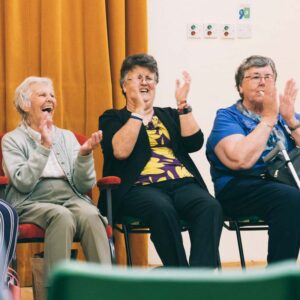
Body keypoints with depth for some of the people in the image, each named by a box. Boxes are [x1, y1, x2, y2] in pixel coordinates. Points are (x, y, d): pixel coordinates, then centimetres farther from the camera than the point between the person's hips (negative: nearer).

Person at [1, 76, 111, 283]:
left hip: (71, 197, 3)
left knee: (90, 215, -32)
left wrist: (85, 154, -8)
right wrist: (44, 147, -13)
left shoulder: (66, 136, 19)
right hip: (32, 203, -3)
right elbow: (23, 182, -8)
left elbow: (85, 185, 9)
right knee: (62, 216, -37)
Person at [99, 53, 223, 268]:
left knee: (211, 207, -30)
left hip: (183, 184, 4)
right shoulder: (113, 118, 16)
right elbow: (121, 151, -6)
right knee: (162, 209, -39)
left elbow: (194, 143, 9)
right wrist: (138, 111, -2)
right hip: (141, 188, -4)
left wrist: (183, 103, 6)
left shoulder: (170, 115, 27)